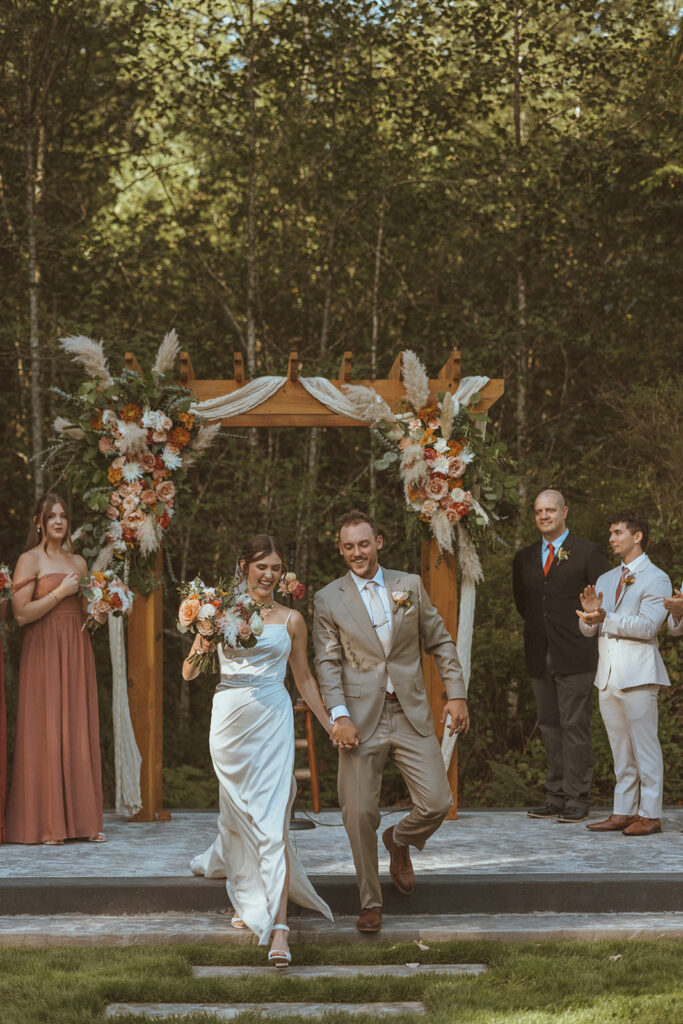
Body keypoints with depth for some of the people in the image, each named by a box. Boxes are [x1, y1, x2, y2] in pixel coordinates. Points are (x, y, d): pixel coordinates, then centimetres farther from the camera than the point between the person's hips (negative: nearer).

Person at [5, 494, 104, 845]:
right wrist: (60, 592, -12)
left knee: (80, 731, 4)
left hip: (77, 649, 6)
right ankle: (46, 824, -4)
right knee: (46, 731, -6)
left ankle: (82, 819, 7)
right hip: (44, 649, -6)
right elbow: (21, 614, -12)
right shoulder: (30, 560, -2)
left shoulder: (78, 562, 16)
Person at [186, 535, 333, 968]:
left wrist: (329, 723, 17)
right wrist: (201, 649, -16)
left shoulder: (291, 620, 7)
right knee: (238, 814, 14)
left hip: (272, 720, -1)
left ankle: (279, 929, -18)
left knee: (270, 821, -13)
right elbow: (190, 672, 5)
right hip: (230, 720, 1)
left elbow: (304, 677, 18)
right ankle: (250, 903, 41)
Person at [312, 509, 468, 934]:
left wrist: (457, 693, 4)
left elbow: (440, 641, 12)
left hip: (411, 714, 2)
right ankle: (371, 903, 14)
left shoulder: (410, 585, 7)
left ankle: (400, 841, 28)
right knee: (360, 812, -2)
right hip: (361, 719, -1)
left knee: (437, 801, -6)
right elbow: (327, 663, -1)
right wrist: (340, 717, -12)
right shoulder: (329, 600, 1)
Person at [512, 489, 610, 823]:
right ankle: (556, 797, 12)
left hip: (575, 656, -5)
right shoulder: (524, 558, 15)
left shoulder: (588, 552, 1)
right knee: (549, 727, 7)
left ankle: (577, 799, -1)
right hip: (540, 657, 5)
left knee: (575, 727, -5)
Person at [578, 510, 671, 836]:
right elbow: (588, 630, 16)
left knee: (644, 747, -6)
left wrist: (606, 618, -22)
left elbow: (648, 626, -15)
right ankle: (623, 812, 13)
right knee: (620, 749, 10)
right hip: (608, 675, 7)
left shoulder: (656, 579, -2)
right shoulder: (605, 580, 20)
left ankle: (650, 814, -3)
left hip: (637, 675, -7)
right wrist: (590, 614, -7)